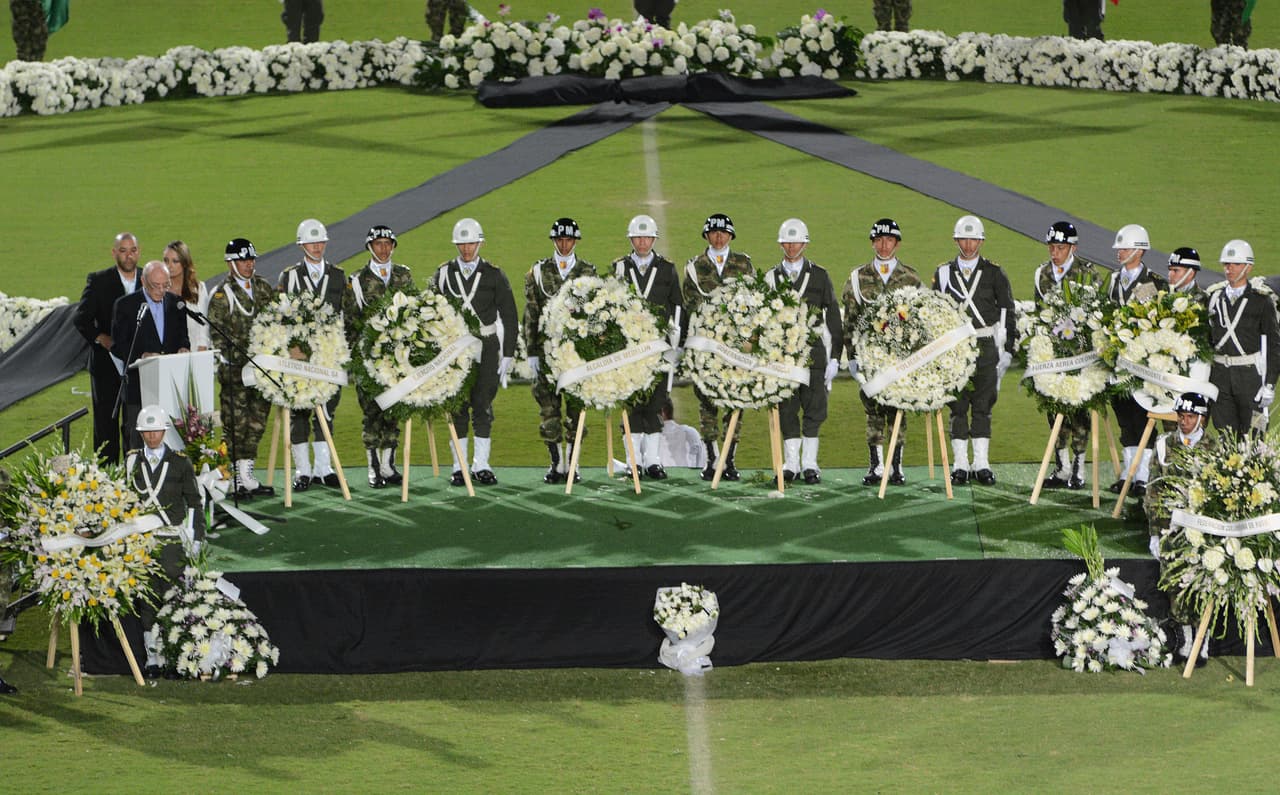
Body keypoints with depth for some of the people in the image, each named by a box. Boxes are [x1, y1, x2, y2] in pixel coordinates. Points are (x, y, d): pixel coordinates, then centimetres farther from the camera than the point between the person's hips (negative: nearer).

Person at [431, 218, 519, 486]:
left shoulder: (494, 275, 3)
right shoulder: (443, 275, 5)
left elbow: (509, 316, 5)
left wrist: (508, 355, 0)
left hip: (485, 347, -1)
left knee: (483, 406, -2)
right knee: (457, 409, 1)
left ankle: (481, 465, 4)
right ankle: (459, 466, 6)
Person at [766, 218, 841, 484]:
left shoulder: (819, 275, 8)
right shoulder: (771, 277, 10)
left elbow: (833, 318, 7)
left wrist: (835, 356, 1)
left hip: (813, 351, -1)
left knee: (814, 409, -3)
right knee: (786, 409, 0)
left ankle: (810, 463, 5)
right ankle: (791, 464, 8)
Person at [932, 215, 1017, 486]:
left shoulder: (994, 273, 5)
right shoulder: (944, 273, 8)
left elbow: (1007, 311, 6)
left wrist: (1008, 349, 0)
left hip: (986, 348, -1)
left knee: (983, 406, 0)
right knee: (957, 407, 0)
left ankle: (982, 464, 5)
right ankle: (960, 465, 5)